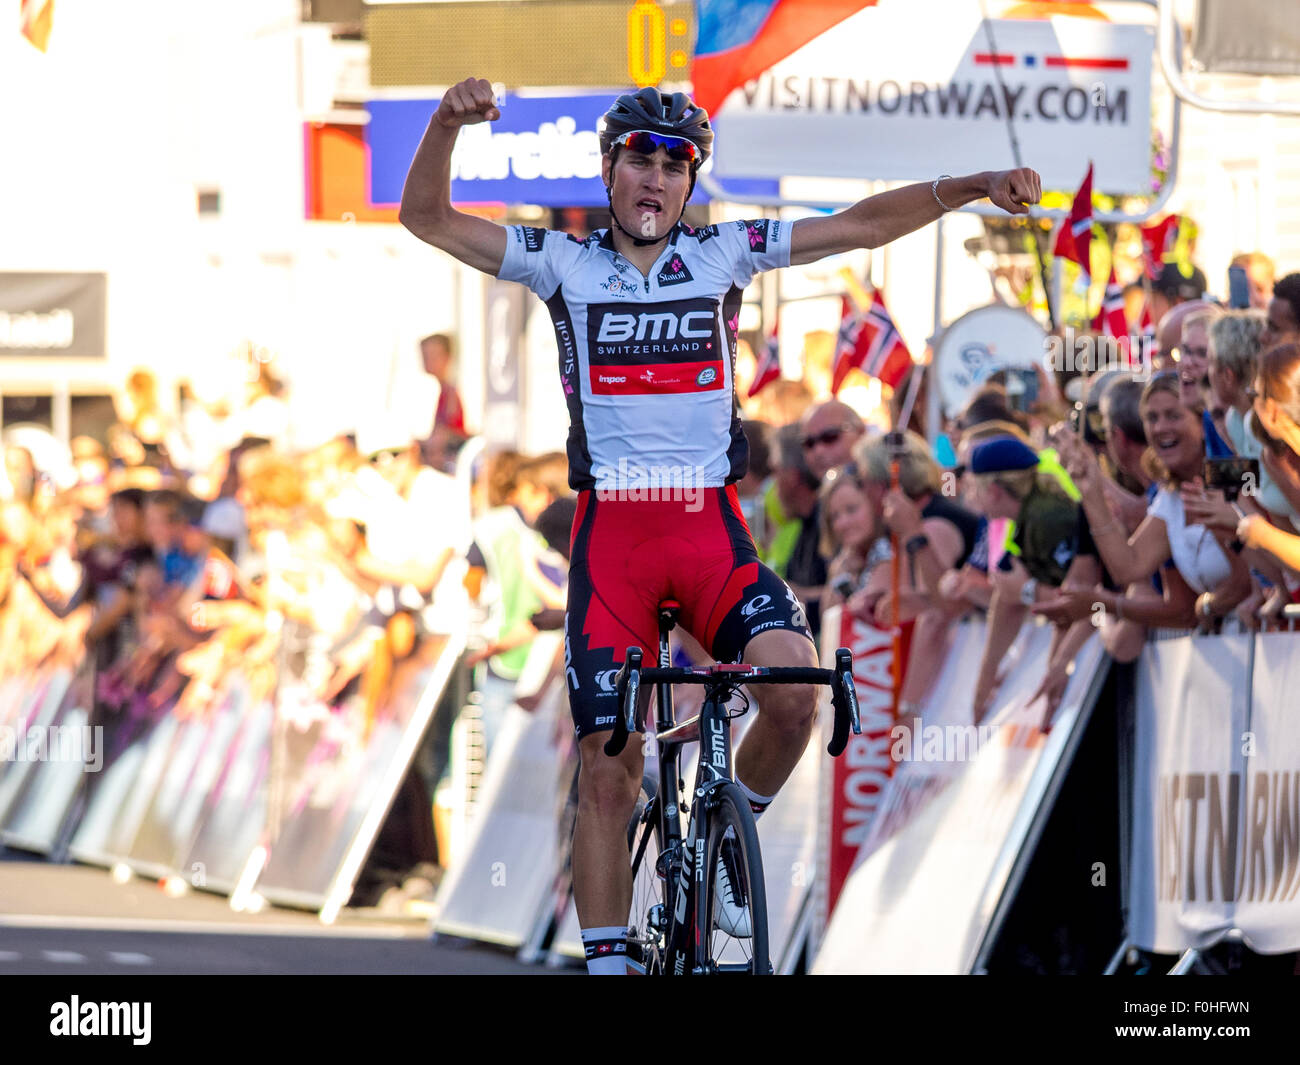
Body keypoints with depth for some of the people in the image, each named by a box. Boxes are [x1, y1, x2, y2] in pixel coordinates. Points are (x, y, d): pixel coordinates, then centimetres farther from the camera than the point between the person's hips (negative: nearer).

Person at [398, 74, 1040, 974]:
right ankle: (608, 961, 4)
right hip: (611, 535, 0)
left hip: (713, 533, 0)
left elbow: (859, 226, 4)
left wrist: (968, 187, -9)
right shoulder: (565, 264, 6)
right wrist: (448, 124, -18)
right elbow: (427, 218, 0)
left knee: (794, 689, -24)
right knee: (608, 770, -5)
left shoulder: (724, 255, 8)